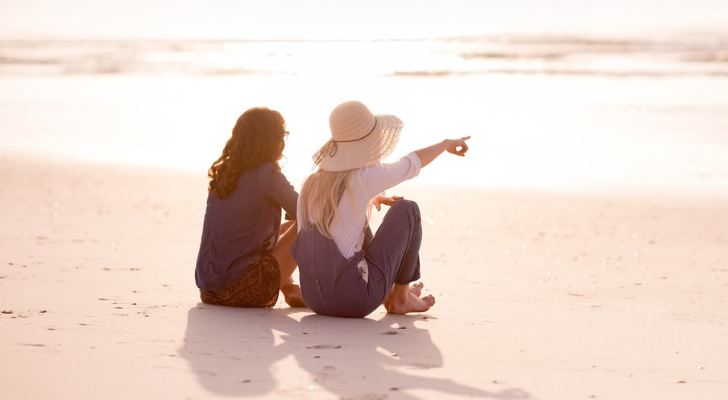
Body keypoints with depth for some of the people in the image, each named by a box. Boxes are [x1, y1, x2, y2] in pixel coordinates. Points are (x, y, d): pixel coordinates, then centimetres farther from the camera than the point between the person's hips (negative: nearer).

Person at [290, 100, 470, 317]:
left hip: (313, 298, 7)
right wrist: (446, 144, 23)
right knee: (407, 209, 6)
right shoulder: (362, 179, -13)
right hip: (354, 300, -7)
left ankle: (389, 293, 36)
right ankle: (401, 299, 18)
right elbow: (412, 163, 5)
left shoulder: (310, 184, 4)